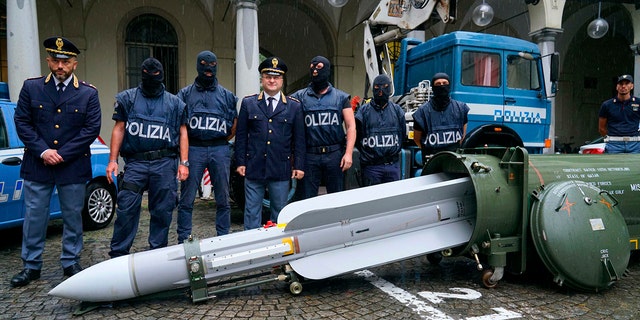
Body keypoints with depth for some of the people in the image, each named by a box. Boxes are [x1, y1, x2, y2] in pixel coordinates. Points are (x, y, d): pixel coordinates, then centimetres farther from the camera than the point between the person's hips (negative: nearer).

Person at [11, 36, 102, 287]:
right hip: (37, 166, 1)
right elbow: (22, 122, 2)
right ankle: (31, 266, 23)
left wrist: (61, 154, -10)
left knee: (73, 217, 9)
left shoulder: (88, 93, 0)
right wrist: (43, 151, -11)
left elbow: (92, 129, -5)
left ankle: (71, 263, 24)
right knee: (34, 217, 8)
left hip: (73, 168, -1)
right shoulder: (31, 88, 4)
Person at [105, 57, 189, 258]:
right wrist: (113, 160, 0)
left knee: (163, 211, 5)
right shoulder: (127, 98, 12)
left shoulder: (175, 103, 14)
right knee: (126, 209, -4)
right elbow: (119, 130, 9)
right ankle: (118, 254, 8)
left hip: (165, 164, 1)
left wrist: (184, 163, 1)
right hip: (135, 162, -1)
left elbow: (182, 133, 10)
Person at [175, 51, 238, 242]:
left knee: (223, 199, 6)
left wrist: (223, 141, 9)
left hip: (220, 150, 1)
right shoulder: (185, 94, 9)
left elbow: (235, 126, 15)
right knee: (186, 199, -1)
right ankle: (183, 240, 9)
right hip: (193, 149, -1)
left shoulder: (226, 95, 13)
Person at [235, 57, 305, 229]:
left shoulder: (294, 106, 5)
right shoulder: (248, 103, 6)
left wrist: (299, 166, 1)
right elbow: (241, 136, 6)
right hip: (254, 168, 0)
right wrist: (240, 162, 0)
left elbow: (299, 139, 5)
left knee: (280, 212, 9)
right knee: (252, 212, 7)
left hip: (281, 170, 0)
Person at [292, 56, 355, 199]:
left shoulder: (341, 97, 9)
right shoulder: (300, 97, 7)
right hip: (310, 155, 0)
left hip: (335, 154, 1)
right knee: (307, 199, 4)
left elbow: (351, 126, 4)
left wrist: (348, 153, -7)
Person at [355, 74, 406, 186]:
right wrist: (365, 153, -1)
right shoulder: (364, 110, 0)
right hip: (371, 166, -3)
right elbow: (356, 135, 1)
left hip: (393, 165, 3)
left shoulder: (397, 110, 9)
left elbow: (403, 134, 14)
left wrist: (396, 150, 7)